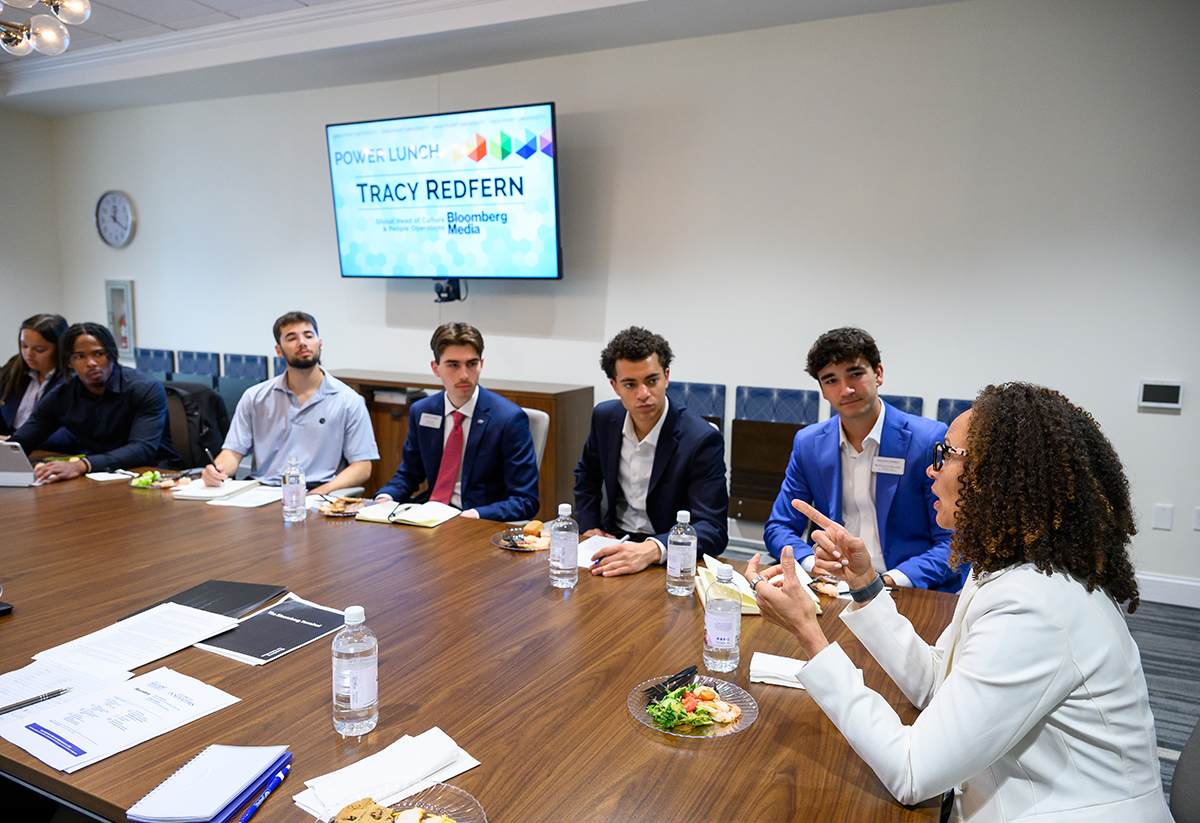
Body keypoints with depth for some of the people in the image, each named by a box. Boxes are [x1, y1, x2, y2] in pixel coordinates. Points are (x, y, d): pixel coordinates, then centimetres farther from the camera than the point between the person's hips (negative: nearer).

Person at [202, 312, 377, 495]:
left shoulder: (349, 401, 3)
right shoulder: (255, 398, 13)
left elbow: (362, 467, 0)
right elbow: (234, 451, 12)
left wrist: (320, 492, -15)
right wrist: (217, 470, -12)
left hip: (317, 499, -2)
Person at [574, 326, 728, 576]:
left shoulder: (702, 440, -18)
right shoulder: (604, 417, -1)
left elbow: (713, 530, -23)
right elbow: (587, 476, 19)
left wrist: (651, 550, -39)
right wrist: (591, 528, 3)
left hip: (668, 556, -4)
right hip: (614, 543, 4)